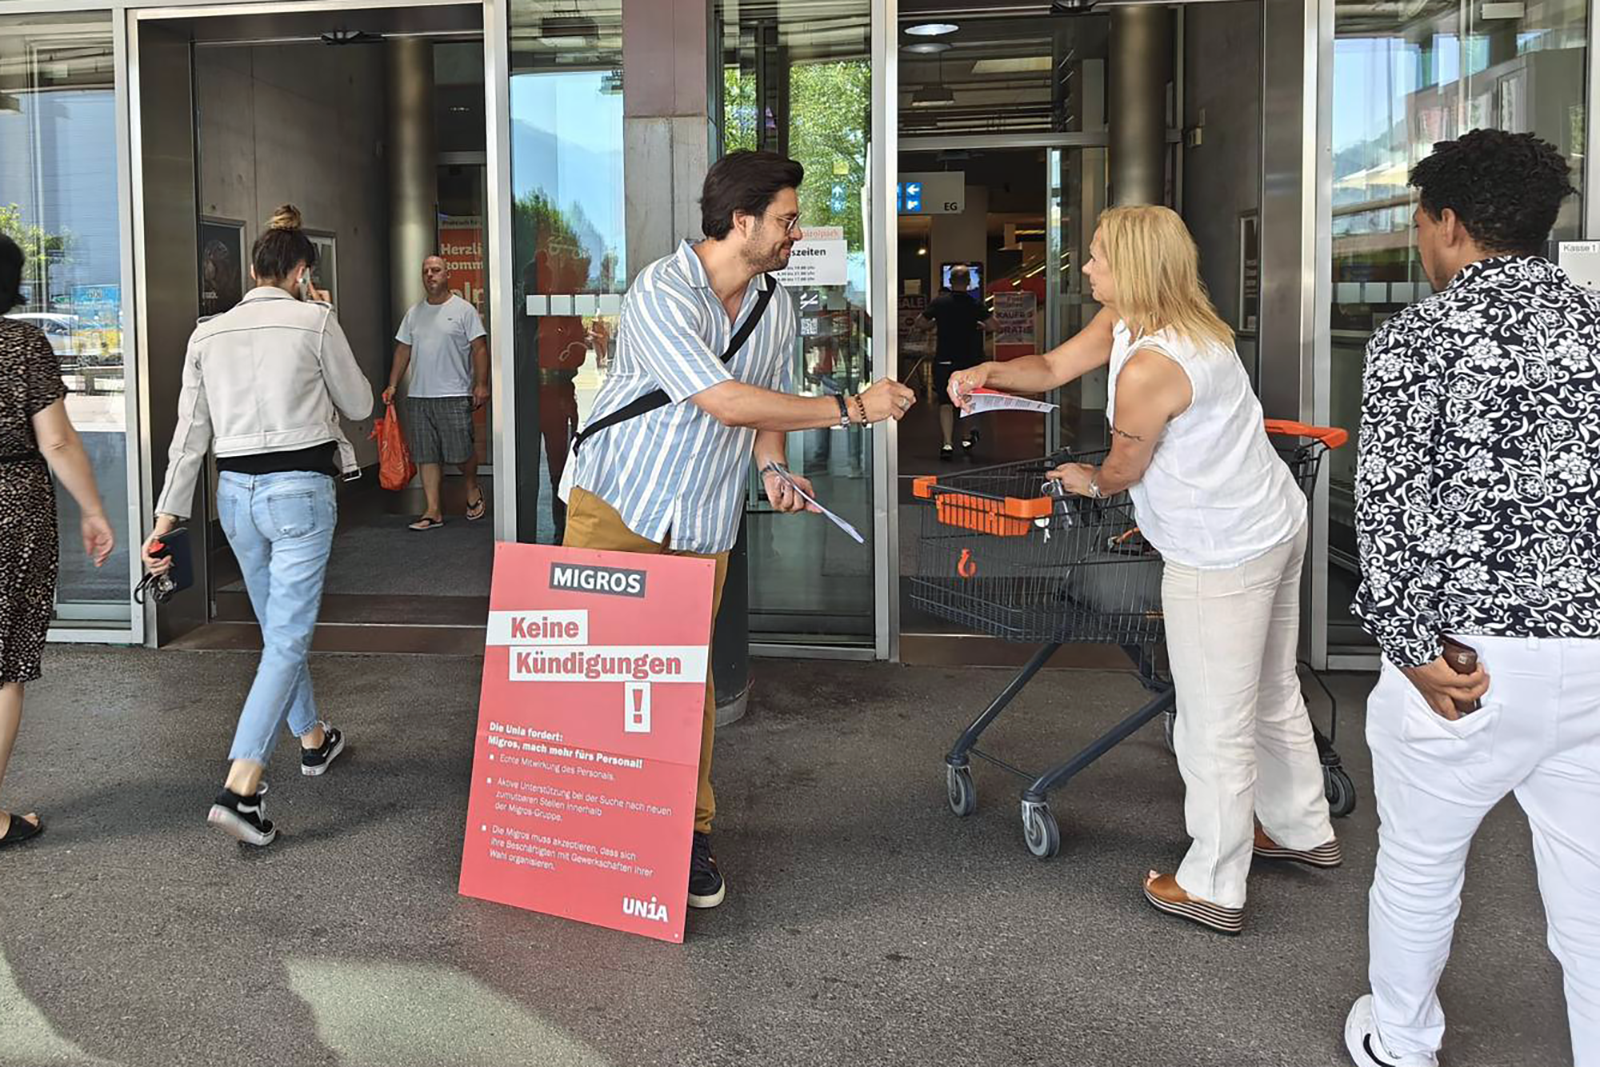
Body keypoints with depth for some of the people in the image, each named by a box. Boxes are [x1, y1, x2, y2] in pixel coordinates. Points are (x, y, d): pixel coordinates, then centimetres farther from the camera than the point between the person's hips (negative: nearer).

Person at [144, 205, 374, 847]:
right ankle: (240, 789, -15)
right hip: (300, 488, -6)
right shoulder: (314, 321, -7)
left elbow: (190, 432, 5)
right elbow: (358, 404, 5)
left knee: (280, 628, 22)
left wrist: (167, 516, 8)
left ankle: (313, 740, 40)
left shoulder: (208, 334, 6)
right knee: (287, 639, -5)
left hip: (236, 491, 6)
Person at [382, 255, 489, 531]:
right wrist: (393, 385, 12)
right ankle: (433, 512, 8)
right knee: (427, 456, 4)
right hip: (418, 395, 5)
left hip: (454, 395, -5)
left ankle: (473, 489, 25)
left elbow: (479, 348, -4)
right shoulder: (414, 313, 14)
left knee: (461, 451, -5)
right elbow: (403, 351, 18)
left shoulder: (463, 310, 0)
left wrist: (481, 384, -12)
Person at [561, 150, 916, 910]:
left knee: (689, 674, 4)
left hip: (701, 527, 4)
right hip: (615, 510, -4)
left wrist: (772, 468, -4)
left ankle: (687, 832, 15)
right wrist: (851, 409, -24)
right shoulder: (661, 293, -19)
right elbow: (725, 401, -28)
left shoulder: (776, 306, 5)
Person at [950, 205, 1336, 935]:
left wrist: (1088, 483, 11)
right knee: (1272, 694, 25)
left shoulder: (1149, 367, -27)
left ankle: (1213, 889, 14)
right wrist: (990, 373, -10)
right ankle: (1304, 832, 42)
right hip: (1275, 525, 11)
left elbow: (1124, 469, -11)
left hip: (1222, 558, -11)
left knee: (1215, 725, 1)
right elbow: (1054, 368, 9)